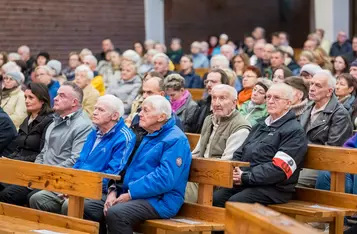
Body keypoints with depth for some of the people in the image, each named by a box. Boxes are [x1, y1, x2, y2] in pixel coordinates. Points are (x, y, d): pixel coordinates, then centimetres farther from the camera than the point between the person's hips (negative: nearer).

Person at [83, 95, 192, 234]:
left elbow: (165, 179, -22)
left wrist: (131, 194, -19)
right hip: (132, 195, 9)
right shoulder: (149, 136, 19)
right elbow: (131, 167, 20)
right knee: (88, 207, -6)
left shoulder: (176, 140, -12)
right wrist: (114, 190, 1)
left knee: (115, 213, -33)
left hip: (159, 201, -9)